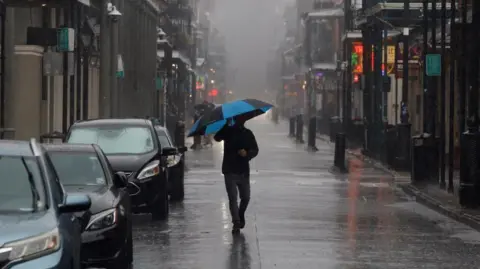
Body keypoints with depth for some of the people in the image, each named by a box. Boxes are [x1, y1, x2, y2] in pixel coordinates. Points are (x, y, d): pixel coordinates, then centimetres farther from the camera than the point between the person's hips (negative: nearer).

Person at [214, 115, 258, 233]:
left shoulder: (248, 134, 10)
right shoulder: (228, 130, 1)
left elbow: (255, 150, 8)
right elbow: (217, 138, -18)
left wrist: (247, 153, -15)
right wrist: (226, 125, -34)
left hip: (243, 170, 3)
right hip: (230, 171, -3)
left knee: (245, 197, 8)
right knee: (232, 197, -8)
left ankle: (241, 216, 34)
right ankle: (236, 222, -7)